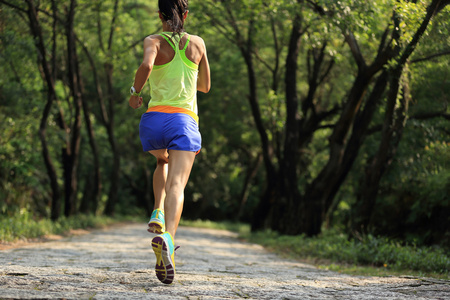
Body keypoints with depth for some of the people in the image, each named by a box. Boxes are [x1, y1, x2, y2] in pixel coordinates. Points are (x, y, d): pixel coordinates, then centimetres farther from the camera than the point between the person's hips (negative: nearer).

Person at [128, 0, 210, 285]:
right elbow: (205, 86, 23)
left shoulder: (154, 41, 2)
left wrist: (135, 92, -5)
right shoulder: (197, 43, 12)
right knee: (176, 185, -14)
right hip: (184, 122, -1)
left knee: (163, 162, 32)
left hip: (154, 119, 1)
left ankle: (159, 214, 9)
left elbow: (146, 64, -21)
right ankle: (168, 237, -41)